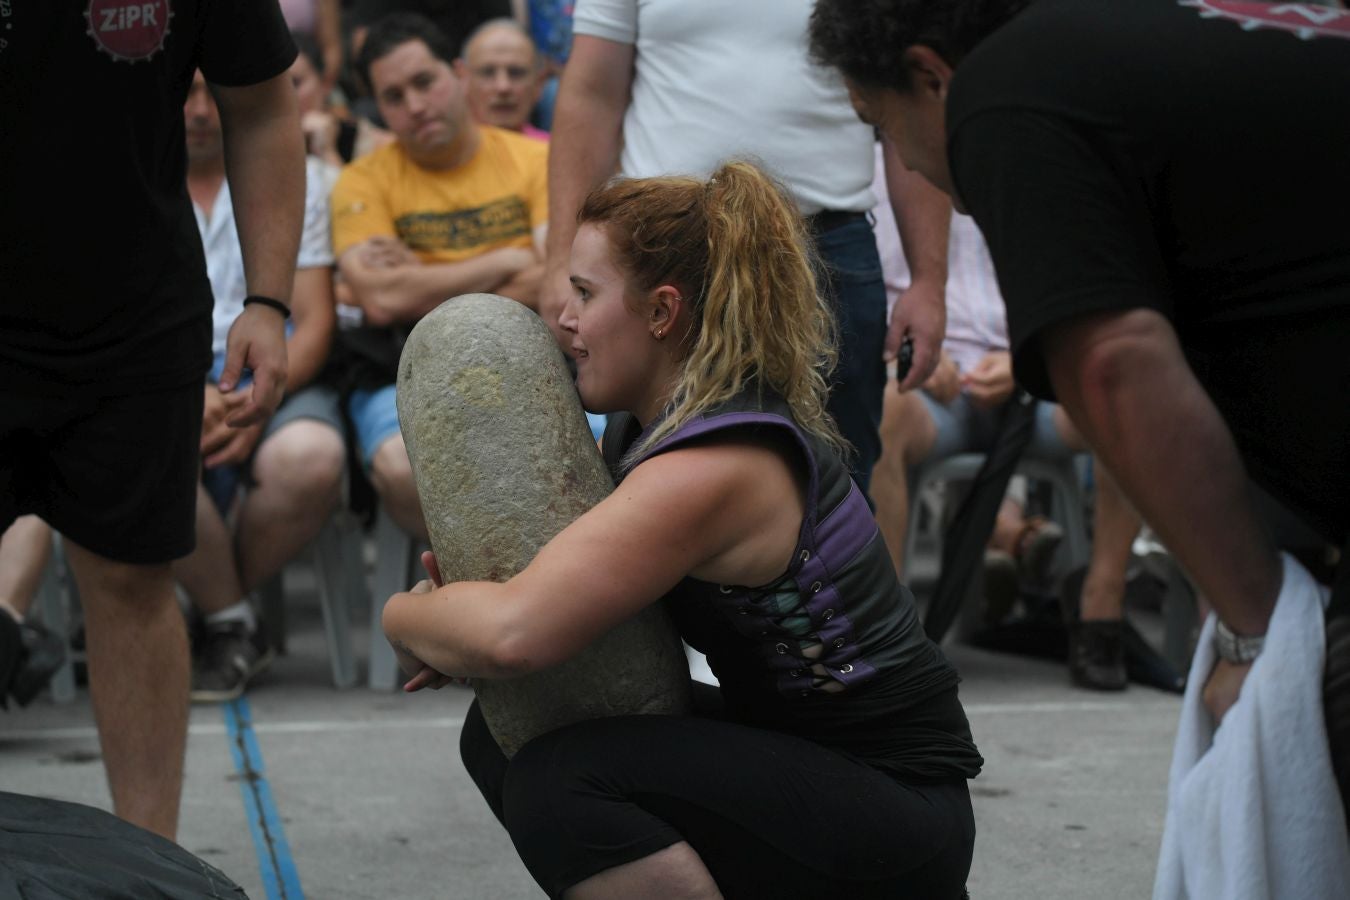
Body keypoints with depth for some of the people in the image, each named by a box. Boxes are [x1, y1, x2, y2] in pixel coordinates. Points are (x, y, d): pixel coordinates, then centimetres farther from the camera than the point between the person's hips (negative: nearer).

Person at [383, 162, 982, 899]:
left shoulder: (715, 468, -24)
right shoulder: (670, 420, 6)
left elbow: (514, 634, -34)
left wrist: (403, 618, -12)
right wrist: (453, 606, -5)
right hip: (790, 755, 10)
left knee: (562, 779, -27)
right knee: (498, 737, 10)